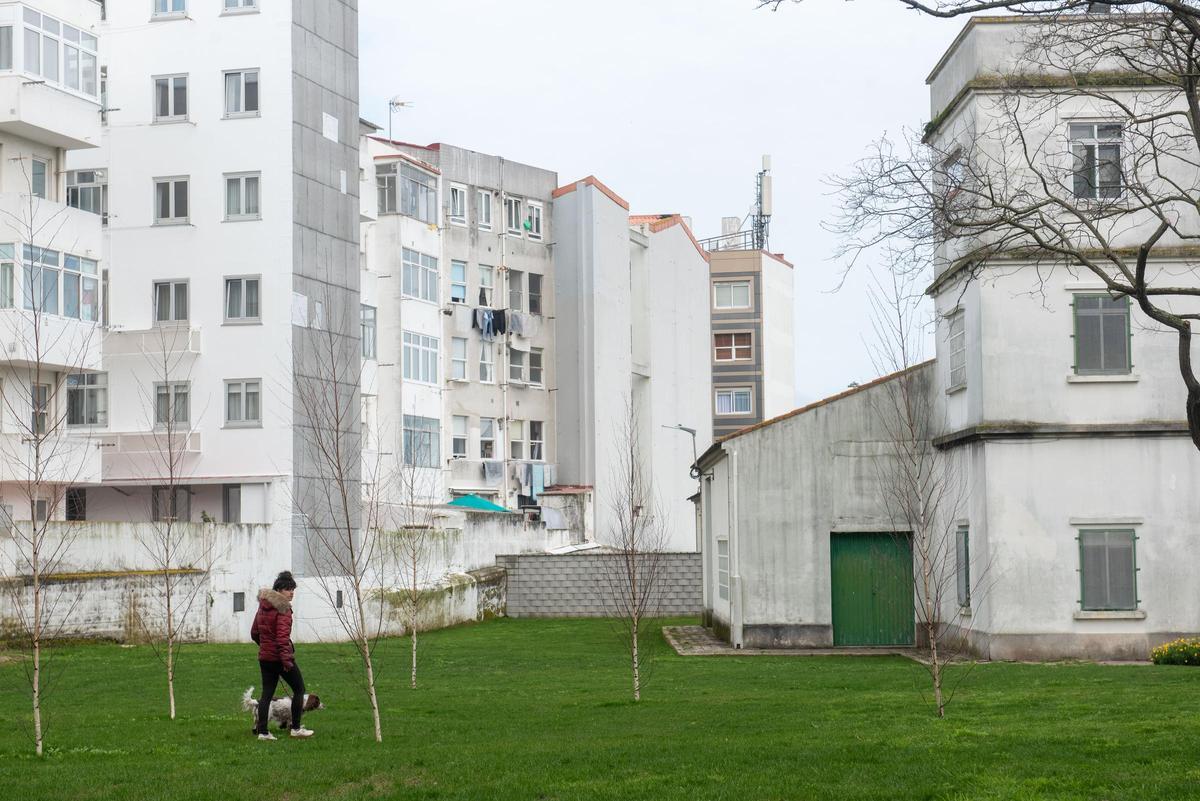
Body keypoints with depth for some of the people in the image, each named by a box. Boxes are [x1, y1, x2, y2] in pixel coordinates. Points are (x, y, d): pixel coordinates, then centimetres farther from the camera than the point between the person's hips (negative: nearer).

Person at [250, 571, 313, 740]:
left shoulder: (263, 606, 11)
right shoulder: (283, 608, -14)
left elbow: (254, 633, 19)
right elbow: (283, 636, -23)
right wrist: (286, 659, -25)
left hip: (264, 656, 7)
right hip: (280, 657, -7)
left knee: (267, 693, 10)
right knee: (299, 689, 7)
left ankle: (262, 731, 5)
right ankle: (296, 728, 9)